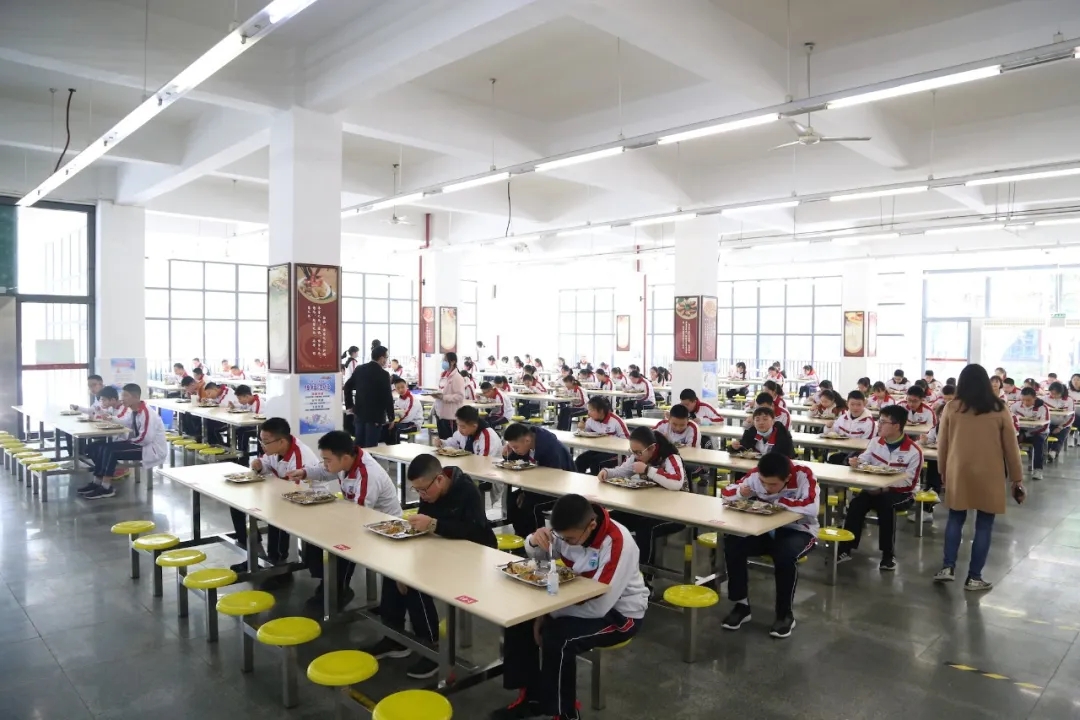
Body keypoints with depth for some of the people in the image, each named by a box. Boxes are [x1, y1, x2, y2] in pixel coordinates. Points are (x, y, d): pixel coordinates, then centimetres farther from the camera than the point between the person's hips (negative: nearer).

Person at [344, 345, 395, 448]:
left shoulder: (359, 369, 5)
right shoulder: (383, 374, -15)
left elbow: (347, 387, 10)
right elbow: (387, 397, -13)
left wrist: (349, 405, 16)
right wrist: (391, 417, -5)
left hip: (359, 413, 6)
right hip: (375, 416, -6)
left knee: (359, 444, 13)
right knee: (371, 446, -1)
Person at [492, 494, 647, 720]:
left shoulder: (617, 543, -32)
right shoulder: (569, 530, -11)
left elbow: (599, 607, -31)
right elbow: (537, 555, 6)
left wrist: (548, 613, -22)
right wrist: (535, 540, -20)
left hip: (620, 612, -7)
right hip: (580, 598, 7)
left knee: (557, 638, -29)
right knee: (520, 620, -9)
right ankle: (531, 696, 8)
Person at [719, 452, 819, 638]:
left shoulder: (803, 475, -24)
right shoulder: (756, 475, -12)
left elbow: (812, 508, -39)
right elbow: (725, 492, -3)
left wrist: (777, 501, -28)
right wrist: (740, 492, -27)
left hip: (798, 530, -4)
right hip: (765, 529, 4)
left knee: (785, 556, -37)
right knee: (732, 544, -23)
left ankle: (785, 614, -12)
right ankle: (742, 605, -5)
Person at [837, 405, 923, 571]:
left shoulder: (914, 451, -12)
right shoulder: (876, 442, 4)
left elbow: (910, 482, -14)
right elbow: (864, 461, 5)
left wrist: (884, 487, -24)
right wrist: (856, 462, -21)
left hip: (901, 492, -4)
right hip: (876, 488, 4)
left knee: (885, 505, -34)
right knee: (857, 503, -24)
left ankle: (888, 554, -19)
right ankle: (845, 549, -20)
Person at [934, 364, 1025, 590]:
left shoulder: (952, 408, -3)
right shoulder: (999, 410, -3)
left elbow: (942, 444, 2)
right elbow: (1011, 447, 2)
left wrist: (943, 471, 15)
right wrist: (1017, 479, 10)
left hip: (958, 473, 1)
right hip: (990, 476, -1)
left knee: (956, 519, 16)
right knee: (984, 525, 7)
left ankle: (948, 567, 11)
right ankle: (974, 577, 11)